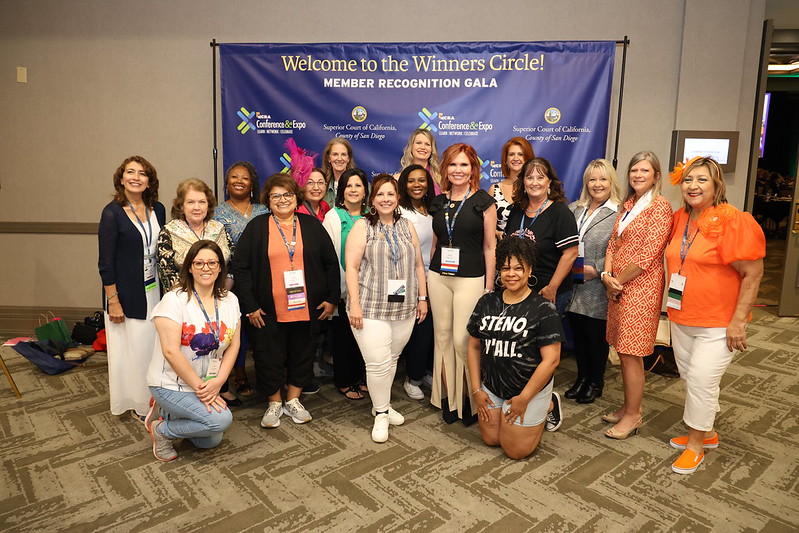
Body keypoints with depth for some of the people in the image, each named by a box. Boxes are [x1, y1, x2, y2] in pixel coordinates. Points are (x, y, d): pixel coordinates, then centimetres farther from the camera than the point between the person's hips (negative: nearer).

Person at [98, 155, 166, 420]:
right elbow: (105, 262, -11)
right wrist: (113, 300, -13)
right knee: (131, 348, 7)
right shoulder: (112, 213, -11)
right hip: (126, 293, -5)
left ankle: (153, 397, 28)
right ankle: (135, 403, 24)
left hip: (154, 290, 5)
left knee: (154, 346, 10)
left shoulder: (157, 209, 4)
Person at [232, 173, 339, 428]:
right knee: (269, 358, 6)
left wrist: (331, 298, 3)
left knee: (302, 355, 12)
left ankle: (293, 400, 32)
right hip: (268, 310, -1)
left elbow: (331, 263, 8)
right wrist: (250, 306, -7)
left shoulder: (311, 225, 5)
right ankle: (274, 404, 28)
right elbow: (240, 268, -2)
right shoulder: (256, 228, 1)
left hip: (307, 308, 2)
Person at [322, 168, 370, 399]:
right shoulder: (333, 216, -4)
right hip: (342, 288, -3)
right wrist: (340, 289, -9)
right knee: (343, 334, 6)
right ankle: (344, 382, 21)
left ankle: (359, 378, 28)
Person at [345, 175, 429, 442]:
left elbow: (418, 265, 15)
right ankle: (380, 413, 12)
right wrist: (355, 304, -13)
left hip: (405, 309, 4)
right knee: (378, 362, -6)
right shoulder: (363, 227, -2)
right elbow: (351, 267, -7)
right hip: (371, 309, -4)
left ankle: (384, 405, 32)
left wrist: (422, 298, 11)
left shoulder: (407, 226, 12)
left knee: (392, 359, 13)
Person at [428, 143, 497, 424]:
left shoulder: (483, 201, -2)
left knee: (462, 340, -7)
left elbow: (490, 246, -3)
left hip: (470, 279, -5)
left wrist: (489, 287, -7)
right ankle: (448, 398, 21)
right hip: (439, 277, 5)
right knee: (442, 336, 8)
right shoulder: (438, 202, 10)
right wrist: (429, 275, 13)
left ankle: (471, 398, 13)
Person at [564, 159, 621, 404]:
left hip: (598, 291, -5)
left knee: (597, 336, 8)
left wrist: (596, 269, -16)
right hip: (574, 288, 5)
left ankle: (596, 382, 26)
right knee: (578, 334, 14)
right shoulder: (573, 209, 11)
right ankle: (582, 377, 32)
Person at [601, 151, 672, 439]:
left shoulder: (660, 206, -10)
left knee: (630, 354, -2)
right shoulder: (628, 205, 14)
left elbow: (648, 254, -17)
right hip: (618, 286, 8)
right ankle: (630, 405, 27)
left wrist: (619, 280, -10)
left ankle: (632, 416, 11)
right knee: (623, 350, 13)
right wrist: (607, 274, -3)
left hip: (640, 286, -8)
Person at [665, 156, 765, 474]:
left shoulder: (733, 221, -17)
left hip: (718, 324, -7)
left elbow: (753, 274, -16)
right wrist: (674, 306, 13)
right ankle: (707, 433, 37)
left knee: (701, 381, -4)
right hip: (681, 319, 7)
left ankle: (695, 444, 17)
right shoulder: (680, 219, 4)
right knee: (690, 378, 17)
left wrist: (738, 321, -17)